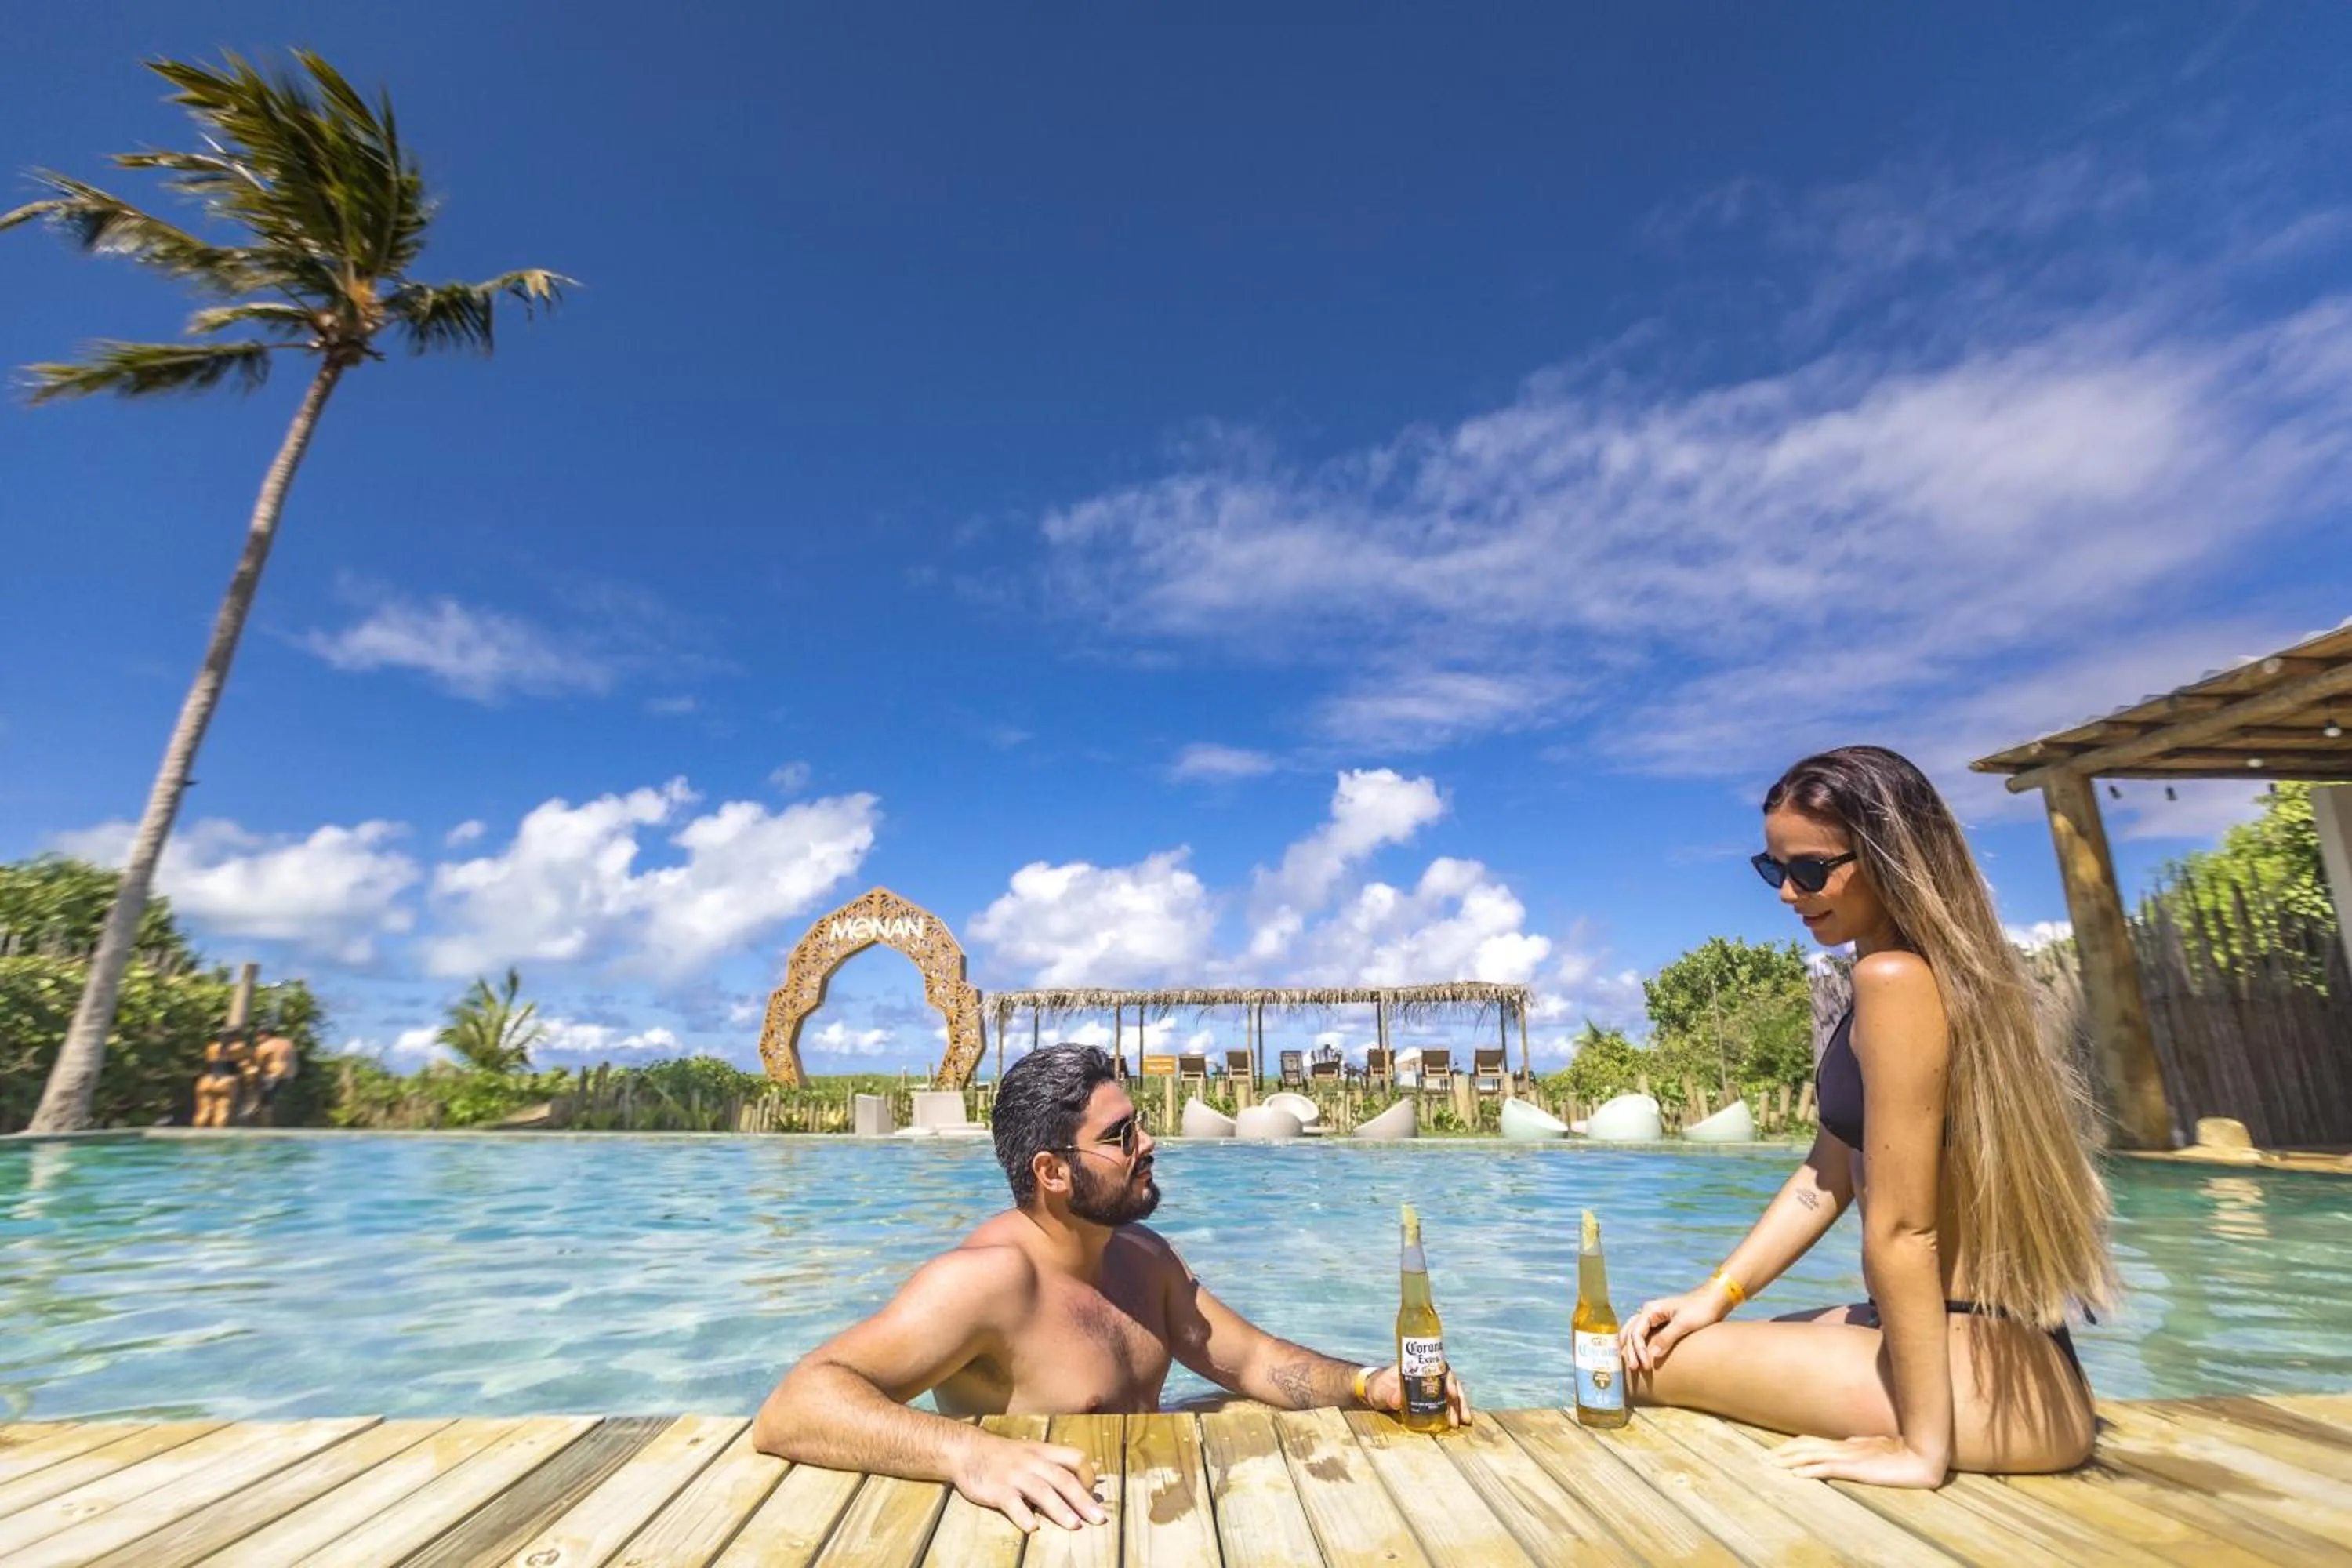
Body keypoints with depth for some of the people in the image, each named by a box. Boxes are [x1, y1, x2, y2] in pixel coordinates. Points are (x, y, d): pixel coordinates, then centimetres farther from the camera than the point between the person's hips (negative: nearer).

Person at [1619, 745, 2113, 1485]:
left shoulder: (1895, 978, -21)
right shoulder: (1931, 969, 10)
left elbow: (1902, 1229, -22)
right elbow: (1828, 1174, 11)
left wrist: (1924, 1447, -18)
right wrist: (1717, 1293, 7)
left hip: (1984, 1376, -9)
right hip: (1963, 1339, 9)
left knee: (1648, 1368, -8)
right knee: (1647, 1343, 14)